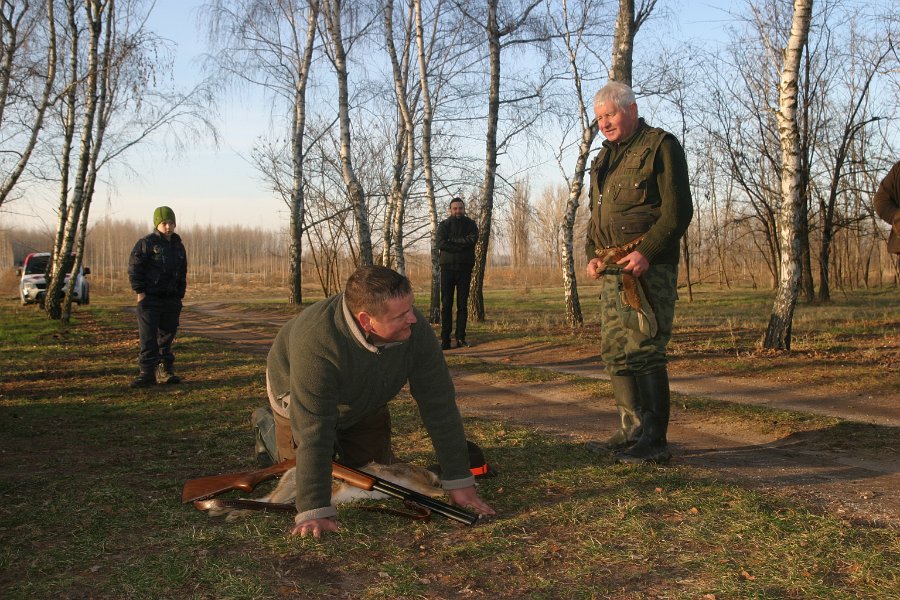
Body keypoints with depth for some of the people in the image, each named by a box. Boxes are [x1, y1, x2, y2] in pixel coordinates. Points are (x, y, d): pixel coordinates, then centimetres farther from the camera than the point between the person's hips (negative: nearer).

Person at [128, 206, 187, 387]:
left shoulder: (178, 246, 15)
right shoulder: (146, 243, -3)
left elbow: (182, 275, 21)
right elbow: (134, 267, -8)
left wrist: (179, 297, 14)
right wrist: (140, 292, -13)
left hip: (171, 300, 5)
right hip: (150, 299, -5)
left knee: (167, 336, 10)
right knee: (148, 337, -6)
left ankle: (165, 371, 17)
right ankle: (147, 372, -4)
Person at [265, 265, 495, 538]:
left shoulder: (416, 329, -33)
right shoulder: (316, 342, -46)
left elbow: (438, 404, -28)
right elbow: (313, 431, -46)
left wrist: (459, 481, -28)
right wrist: (315, 511, -48)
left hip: (366, 407, 4)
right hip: (300, 401, -4)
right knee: (294, 486, 5)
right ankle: (268, 430, 31)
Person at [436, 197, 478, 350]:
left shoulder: (471, 224, 9)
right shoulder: (444, 225, 7)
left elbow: (472, 240, -11)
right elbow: (441, 244, -10)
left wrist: (452, 240, -9)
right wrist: (461, 246, -13)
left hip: (464, 268, 1)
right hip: (447, 267, -1)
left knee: (463, 304, 2)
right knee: (446, 304, -4)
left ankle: (461, 338, 5)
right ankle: (445, 339, -5)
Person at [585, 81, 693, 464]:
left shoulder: (660, 146, -2)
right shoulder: (603, 160, 21)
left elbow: (678, 211, -10)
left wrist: (646, 252, -20)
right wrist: (591, 254, 9)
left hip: (649, 269, -8)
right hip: (611, 273, 8)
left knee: (644, 352, -11)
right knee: (615, 352, 8)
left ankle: (654, 440, -5)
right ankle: (632, 430, 17)